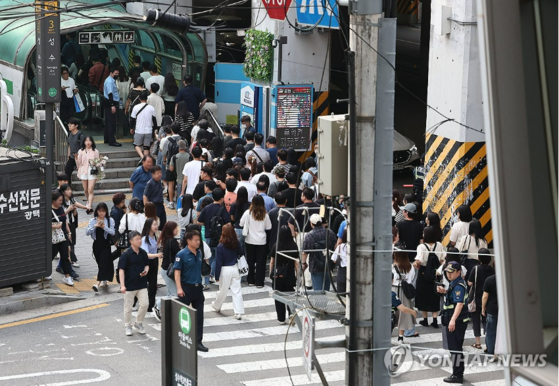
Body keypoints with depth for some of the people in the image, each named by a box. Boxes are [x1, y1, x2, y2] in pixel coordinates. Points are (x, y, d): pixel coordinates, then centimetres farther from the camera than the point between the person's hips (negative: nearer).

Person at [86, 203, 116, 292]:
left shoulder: (110, 220, -2)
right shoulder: (92, 221, 4)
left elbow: (112, 232, -12)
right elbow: (87, 232, -7)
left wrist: (104, 227, -25)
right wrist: (95, 226, -21)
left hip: (106, 245, -4)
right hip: (96, 244, 4)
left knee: (103, 264, -14)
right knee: (100, 264, 13)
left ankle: (98, 283, -25)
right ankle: (104, 281, 32)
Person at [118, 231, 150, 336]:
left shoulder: (143, 253, 2)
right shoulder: (126, 254, -14)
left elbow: (147, 264, 18)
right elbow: (121, 269, -13)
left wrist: (146, 270, -7)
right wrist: (122, 285, -19)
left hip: (142, 284, 4)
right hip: (130, 284, -4)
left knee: (144, 304, -2)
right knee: (128, 307, 7)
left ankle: (139, 323, 20)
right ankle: (128, 326, 23)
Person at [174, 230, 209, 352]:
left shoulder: (199, 253, 5)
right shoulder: (182, 255, -13)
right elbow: (177, 272, -14)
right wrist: (179, 288, -22)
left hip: (198, 287, 5)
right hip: (186, 288, -5)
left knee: (199, 316, 4)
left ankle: (198, 341, 10)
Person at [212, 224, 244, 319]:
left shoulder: (220, 247, -16)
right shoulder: (236, 244, -6)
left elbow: (218, 262, -11)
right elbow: (241, 254, 7)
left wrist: (217, 276, -5)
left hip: (225, 270, -3)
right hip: (235, 268, 3)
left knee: (223, 290, 16)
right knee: (236, 291, 5)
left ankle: (216, 306, 40)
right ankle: (238, 312, 2)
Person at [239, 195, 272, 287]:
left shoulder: (248, 213, -9)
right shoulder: (265, 215, -8)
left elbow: (241, 224, -4)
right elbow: (268, 227, 0)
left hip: (250, 240, 1)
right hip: (261, 241, -1)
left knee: (251, 261, 13)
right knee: (260, 262, 3)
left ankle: (251, 280, 19)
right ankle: (259, 282, 1)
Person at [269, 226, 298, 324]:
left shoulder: (276, 246, -8)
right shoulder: (293, 246, -8)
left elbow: (272, 261, -1)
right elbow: (296, 262, -4)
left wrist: (271, 273, 10)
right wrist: (297, 275, 6)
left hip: (277, 275, 0)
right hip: (289, 274, 0)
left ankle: (281, 319, 11)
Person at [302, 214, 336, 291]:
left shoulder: (309, 236, -15)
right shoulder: (330, 233, 1)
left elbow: (305, 252, -11)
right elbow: (335, 247, 10)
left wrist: (304, 263, 5)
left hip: (316, 267, -5)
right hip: (328, 266, 5)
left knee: (318, 289, -1)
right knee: (326, 289, 17)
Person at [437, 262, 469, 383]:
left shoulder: (458, 286, -19)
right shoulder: (454, 283, 12)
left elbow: (459, 304, -30)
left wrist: (453, 320, -39)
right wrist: (444, 291, 14)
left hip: (456, 322, -11)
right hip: (453, 321, 11)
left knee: (455, 348, -4)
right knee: (457, 347, 18)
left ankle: (457, 375, 1)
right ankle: (459, 373, 27)